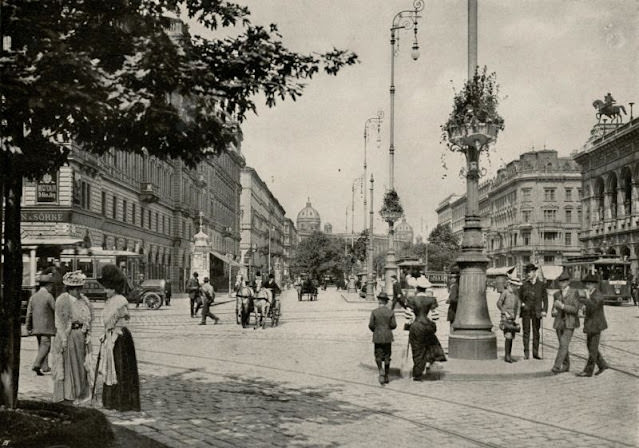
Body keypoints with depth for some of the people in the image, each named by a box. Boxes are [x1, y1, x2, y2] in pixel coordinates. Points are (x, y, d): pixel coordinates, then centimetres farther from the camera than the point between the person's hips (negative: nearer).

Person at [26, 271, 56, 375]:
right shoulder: (48, 296, -11)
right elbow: (56, 310, -9)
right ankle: (36, 365, -20)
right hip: (46, 327, -7)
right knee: (45, 346, -6)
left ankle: (45, 366, 21)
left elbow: (29, 313, 9)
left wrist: (29, 328, 15)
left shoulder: (33, 297, 8)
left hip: (36, 327, 7)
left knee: (41, 346, 15)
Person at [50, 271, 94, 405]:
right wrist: (63, 338, -17)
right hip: (68, 336, -7)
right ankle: (65, 395, 5)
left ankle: (78, 393, 20)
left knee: (80, 364, 11)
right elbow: (59, 321, -13)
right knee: (67, 365, -1)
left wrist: (87, 335, 5)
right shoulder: (62, 300, -10)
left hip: (81, 337, 7)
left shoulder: (83, 300, 10)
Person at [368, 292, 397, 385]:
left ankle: (381, 370, -19)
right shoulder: (391, 312, -4)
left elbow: (371, 325, -9)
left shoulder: (374, 312, -8)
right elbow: (394, 325, -5)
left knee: (378, 356, 8)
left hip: (377, 337, -1)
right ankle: (386, 377, 14)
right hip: (388, 337, 1)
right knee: (387, 357, 10)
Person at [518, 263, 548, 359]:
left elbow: (545, 298, 5)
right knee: (526, 332, -2)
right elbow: (519, 296, 15)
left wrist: (544, 310, -4)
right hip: (526, 311, 0)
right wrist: (522, 303, -3)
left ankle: (535, 353, 9)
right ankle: (526, 353, -1)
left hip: (536, 312, 0)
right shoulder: (524, 284, 7)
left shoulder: (541, 284, 5)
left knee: (536, 332, 4)